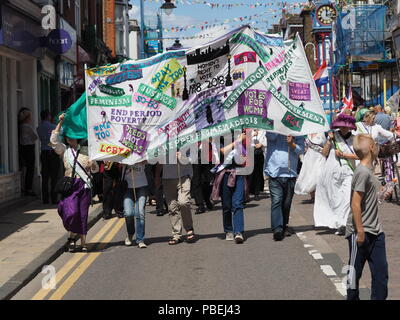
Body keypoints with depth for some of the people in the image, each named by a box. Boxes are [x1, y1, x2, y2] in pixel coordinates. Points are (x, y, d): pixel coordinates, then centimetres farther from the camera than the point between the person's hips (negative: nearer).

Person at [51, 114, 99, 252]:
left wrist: (93, 164, -10)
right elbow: (54, 140, -6)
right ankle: (72, 236, 8)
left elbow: (96, 169, 14)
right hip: (70, 185, -1)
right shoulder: (64, 151, 9)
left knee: (83, 215, 3)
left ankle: (83, 243, 12)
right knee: (71, 212, -17)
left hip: (84, 186, 1)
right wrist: (60, 123, -8)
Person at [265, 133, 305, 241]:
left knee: (287, 203, 12)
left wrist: (292, 143, -16)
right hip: (275, 174, -3)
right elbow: (271, 136, -15)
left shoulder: (297, 134, 10)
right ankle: (277, 229, -20)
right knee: (276, 201, -14)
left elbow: (301, 150, 0)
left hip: (291, 174, 3)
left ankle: (284, 226, 28)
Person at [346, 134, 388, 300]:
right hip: (360, 231, -9)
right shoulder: (362, 172, -18)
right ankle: (352, 297, 20)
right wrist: (360, 231, -20)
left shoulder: (369, 170, 10)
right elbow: (355, 204, -21)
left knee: (381, 271, 7)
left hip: (375, 231, 9)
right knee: (355, 269, 7)